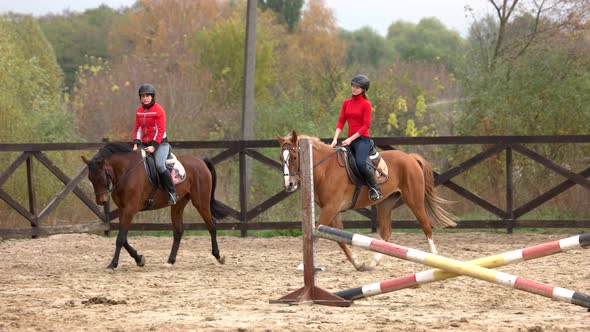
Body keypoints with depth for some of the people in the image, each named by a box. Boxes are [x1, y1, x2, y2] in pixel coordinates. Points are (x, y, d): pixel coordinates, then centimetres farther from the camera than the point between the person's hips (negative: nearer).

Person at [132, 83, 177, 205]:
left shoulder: (159, 110, -9)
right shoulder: (139, 111, 10)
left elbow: (160, 131, -12)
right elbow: (137, 129, 12)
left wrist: (154, 146, -19)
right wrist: (136, 143, -4)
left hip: (160, 143, -7)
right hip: (145, 144, 7)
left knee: (159, 165, -29)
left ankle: (172, 192, -20)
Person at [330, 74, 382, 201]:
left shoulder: (366, 104, -5)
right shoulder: (346, 103, 13)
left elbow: (366, 125, -11)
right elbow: (341, 122, 8)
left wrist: (351, 139, -18)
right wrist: (335, 139, -6)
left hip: (362, 138, -7)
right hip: (350, 140, 7)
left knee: (360, 163, -28)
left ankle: (375, 188, -13)